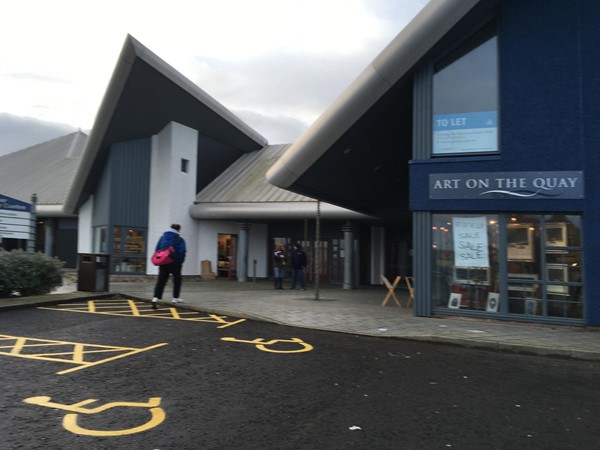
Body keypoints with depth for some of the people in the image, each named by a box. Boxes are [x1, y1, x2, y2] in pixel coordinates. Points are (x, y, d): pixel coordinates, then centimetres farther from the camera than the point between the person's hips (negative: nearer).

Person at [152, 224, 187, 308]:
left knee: (161, 281, -1)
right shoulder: (179, 240, -5)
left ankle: (155, 298, -17)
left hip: (163, 263, 3)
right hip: (175, 263, -3)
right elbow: (182, 252, -13)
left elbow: (157, 249, 8)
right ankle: (175, 298, 21)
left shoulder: (162, 237, 9)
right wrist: (180, 262, 0)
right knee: (177, 280, 16)